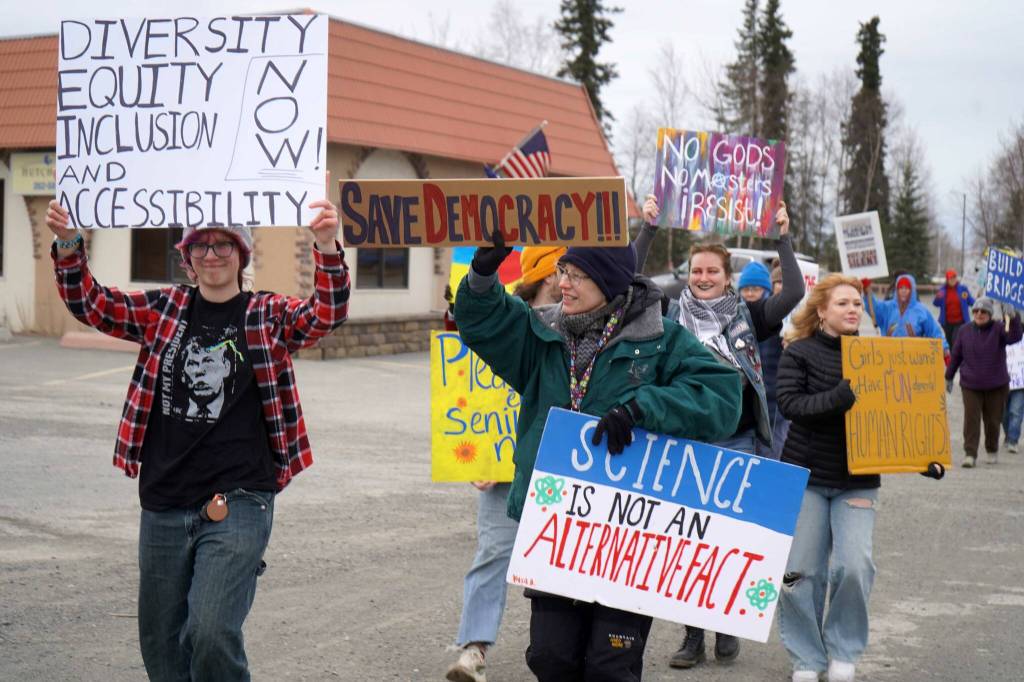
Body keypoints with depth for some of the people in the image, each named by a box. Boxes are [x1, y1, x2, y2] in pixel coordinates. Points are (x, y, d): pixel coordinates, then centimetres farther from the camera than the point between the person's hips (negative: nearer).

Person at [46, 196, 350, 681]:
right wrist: (68, 244, -11)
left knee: (212, 633, -17)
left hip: (237, 505, -4)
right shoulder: (164, 310, 10)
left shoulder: (268, 315, 2)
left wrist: (327, 247, -29)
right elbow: (91, 305, 6)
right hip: (163, 505, 4)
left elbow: (327, 313, -12)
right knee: (160, 642, 12)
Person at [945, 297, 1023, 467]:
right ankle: (970, 454, -9)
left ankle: (992, 451, 29)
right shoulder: (964, 332, 2)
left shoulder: (999, 329, -6)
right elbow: (956, 356, 9)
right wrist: (948, 377, 14)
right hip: (970, 385, 1)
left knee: (993, 420, 9)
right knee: (971, 419, -8)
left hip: (996, 386, -1)